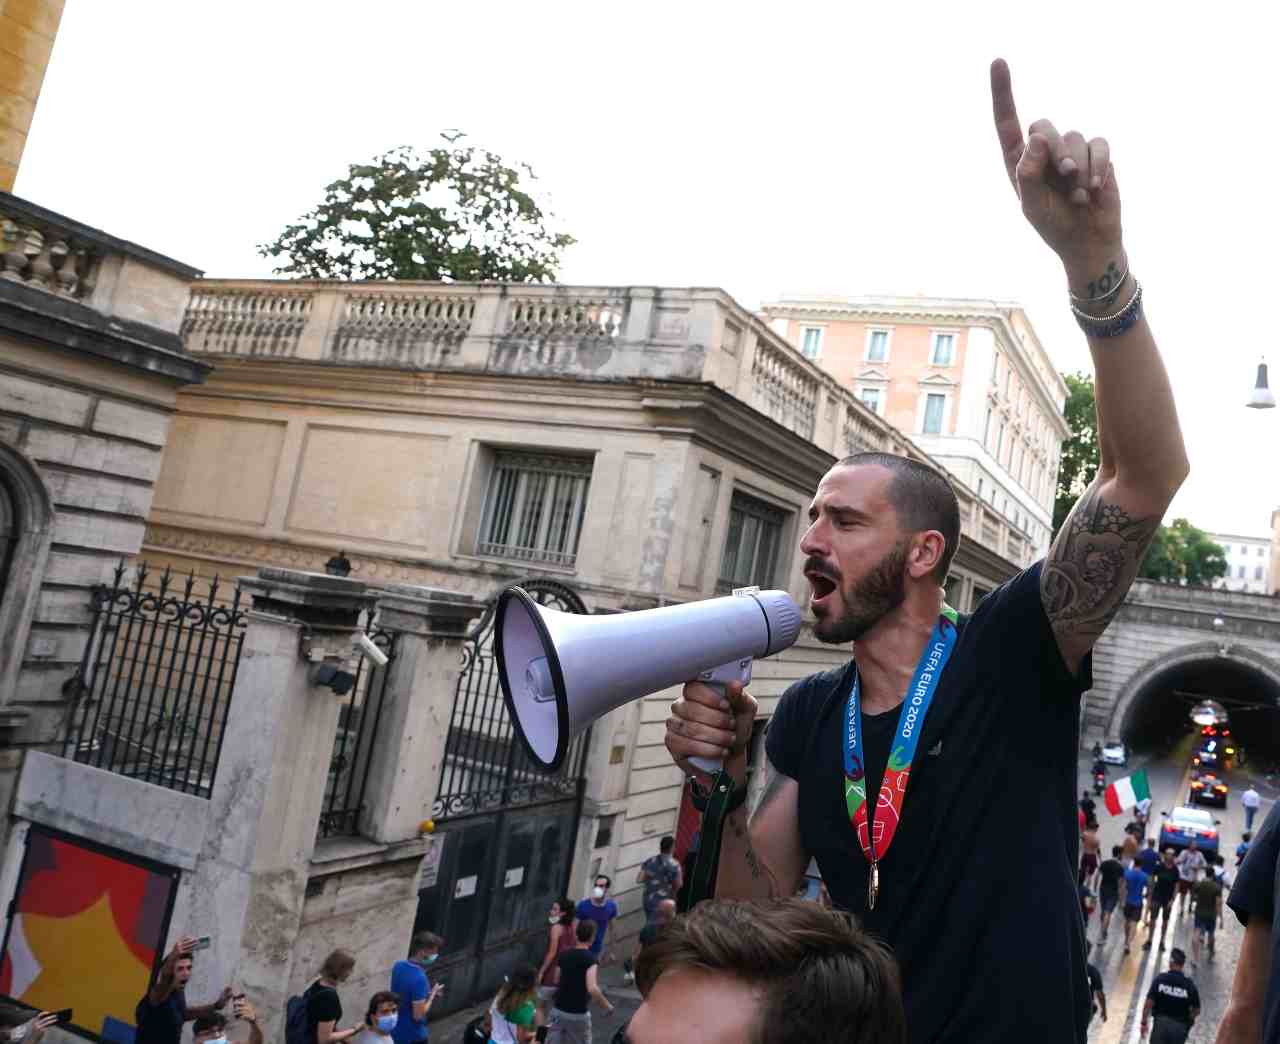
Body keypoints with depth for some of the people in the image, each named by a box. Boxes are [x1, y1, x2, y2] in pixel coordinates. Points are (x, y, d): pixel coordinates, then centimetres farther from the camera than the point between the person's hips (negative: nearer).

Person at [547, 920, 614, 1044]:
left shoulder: (564, 955, 3)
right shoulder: (590, 959, -15)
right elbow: (592, 989, -28)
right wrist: (607, 1006, -15)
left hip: (558, 1010, 4)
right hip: (579, 1014, -4)